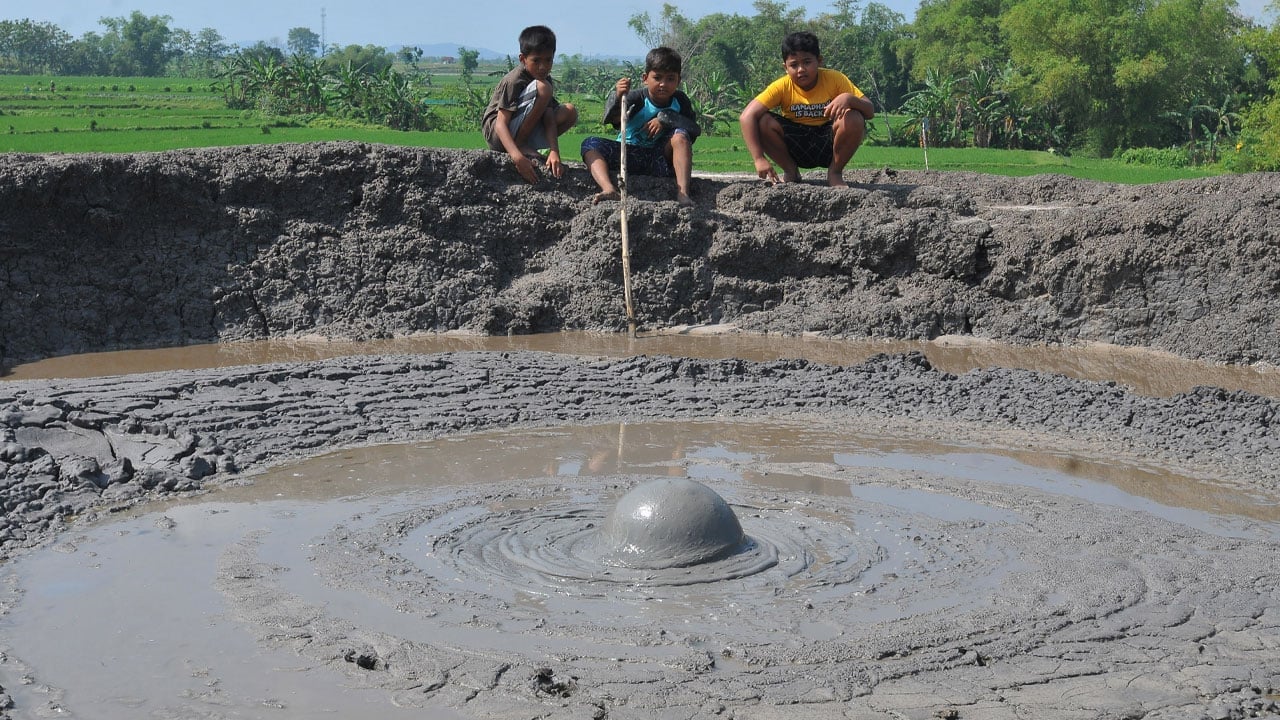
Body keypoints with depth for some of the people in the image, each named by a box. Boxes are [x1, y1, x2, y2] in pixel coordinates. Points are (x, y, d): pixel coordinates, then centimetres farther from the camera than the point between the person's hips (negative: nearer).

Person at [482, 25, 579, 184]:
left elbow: (549, 120, -10)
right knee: (542, 88, -26)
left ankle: (531, 148, -6)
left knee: (570, 112, -6)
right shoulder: (513, 81, -21)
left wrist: (554, 152, -28)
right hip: (496, 134, -7)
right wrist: (518, 158, -42)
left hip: (525, 134, 7)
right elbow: (501, 124, -28)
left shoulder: (547, 81, 1)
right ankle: (520, 147, -20)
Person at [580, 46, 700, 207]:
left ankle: (683, 194, -36)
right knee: (590, 144, -20)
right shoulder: (637, 98, -11)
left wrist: (664, 118, -22)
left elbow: (695, 129, -14)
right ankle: (609, 190, -47)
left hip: (660, 161, 0)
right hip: (629, 155, 0)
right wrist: (617, 97, -51)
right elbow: (612, 118, -30)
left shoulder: (680, 100, -2)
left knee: (680, 135, -25)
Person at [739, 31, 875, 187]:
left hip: (828, 145, 0)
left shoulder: (835, 79, -14)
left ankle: (835, 173, -5)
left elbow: (870, 112, -14)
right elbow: (747, 116, -23)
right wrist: (759, 159, -33)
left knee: (853, 119, -29)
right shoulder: (782, 87, -15)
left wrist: (849, 98, -37)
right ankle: (790, 171, 0)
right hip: (796, 148, 1)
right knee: (762, 122, -24)